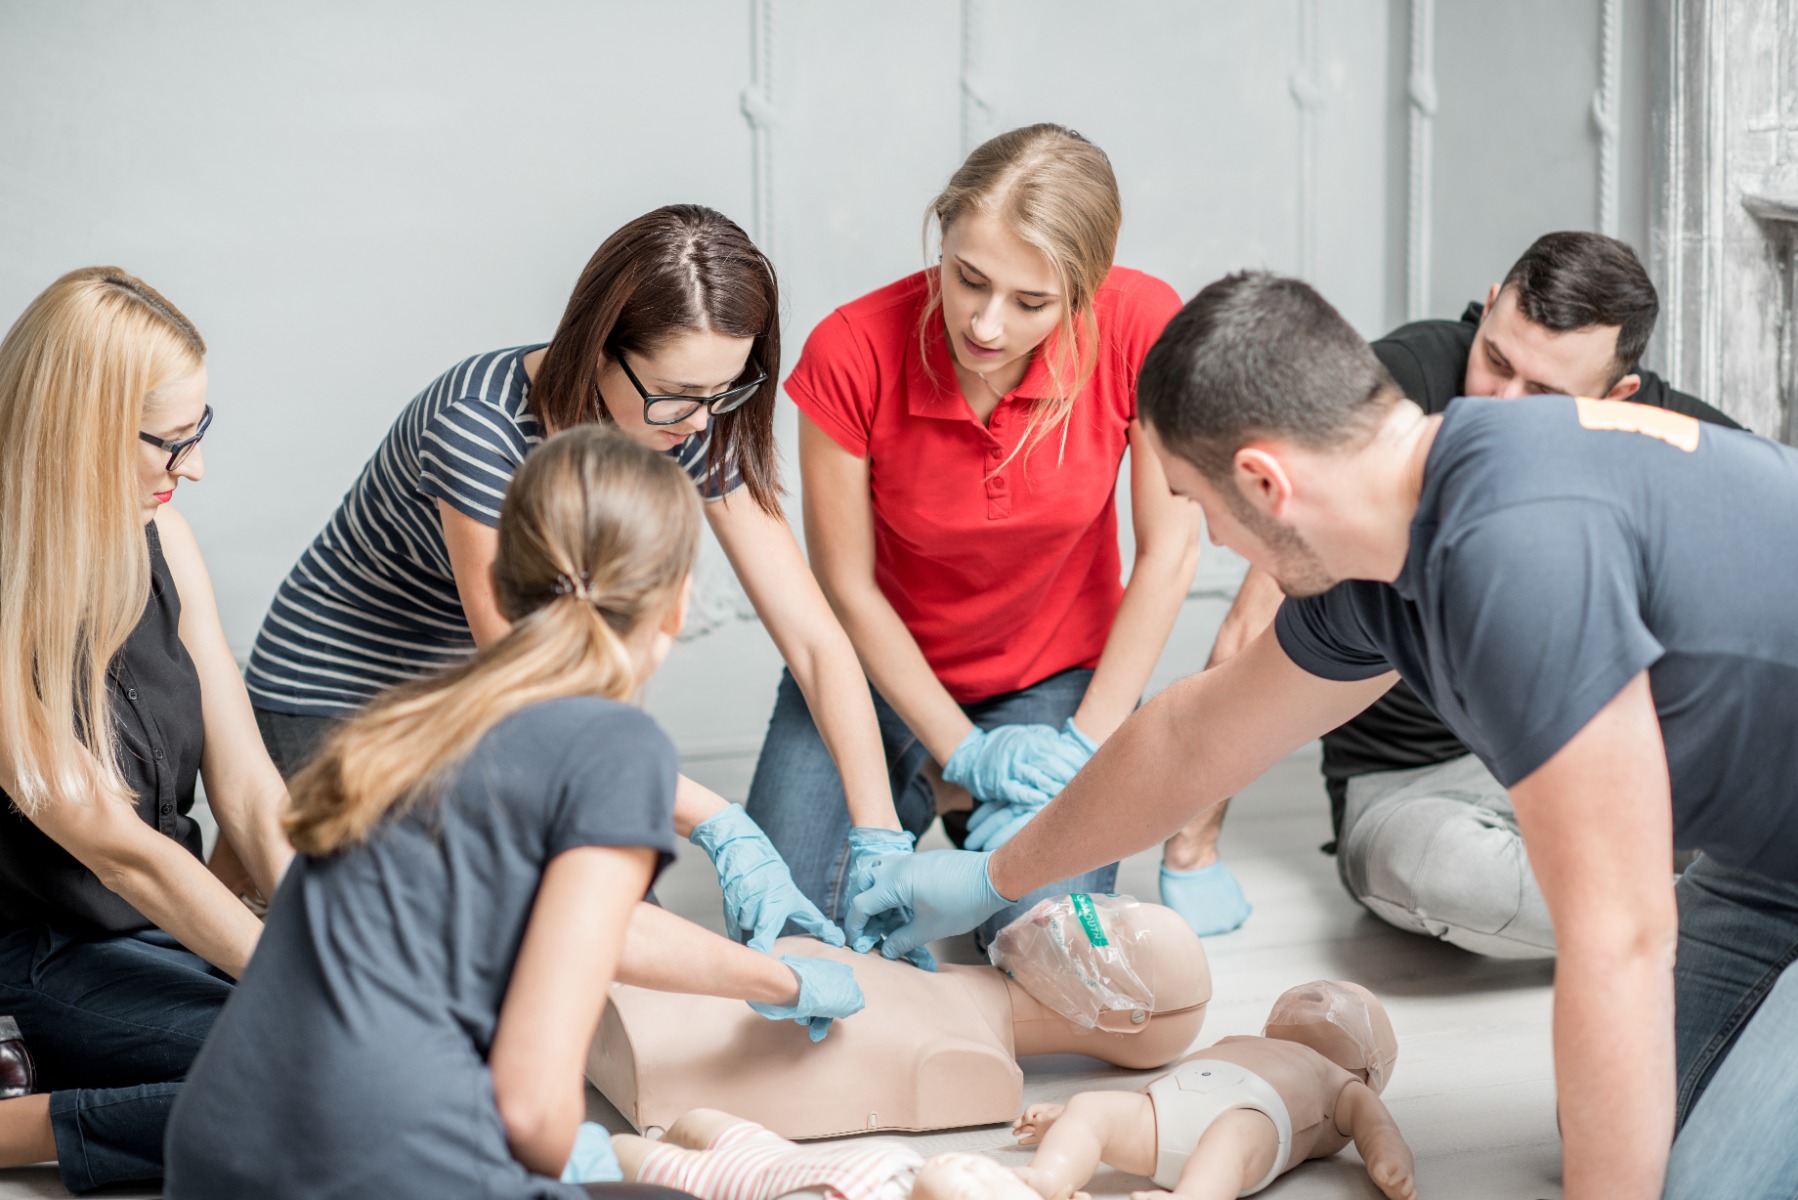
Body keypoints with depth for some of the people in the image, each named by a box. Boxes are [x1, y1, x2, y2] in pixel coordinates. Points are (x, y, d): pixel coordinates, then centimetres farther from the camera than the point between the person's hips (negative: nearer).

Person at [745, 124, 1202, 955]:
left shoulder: (1142, 326, -25)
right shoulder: (851, 352, -25)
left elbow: (1168, 554, -14)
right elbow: (847, 586, -14)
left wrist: (1084, 745, -14)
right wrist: (964, 752, -14)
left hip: (1056, 674, 0)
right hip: (884, 665, 1)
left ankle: (999, 823, 14)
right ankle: (903, 807, 18)